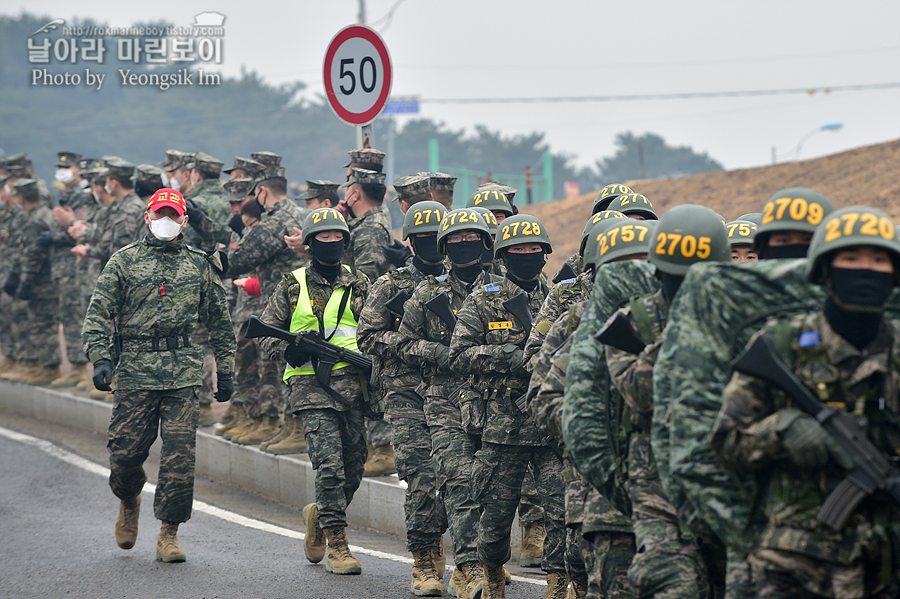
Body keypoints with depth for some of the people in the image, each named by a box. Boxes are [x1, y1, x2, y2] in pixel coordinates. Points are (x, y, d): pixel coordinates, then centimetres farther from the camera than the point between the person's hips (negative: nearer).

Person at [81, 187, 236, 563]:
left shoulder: (200, 265, 13)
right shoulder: (123, 261, 7)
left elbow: (220, 321, 18)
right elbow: (99, 313, 1)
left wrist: (225, 371, 15)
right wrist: (100, 358, -13)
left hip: (184, 372, 1)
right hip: (134, 370, -1)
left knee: (180, 454, -7)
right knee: (125, 452, 1)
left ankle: (169, 534, 0)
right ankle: (129, 503, 33)